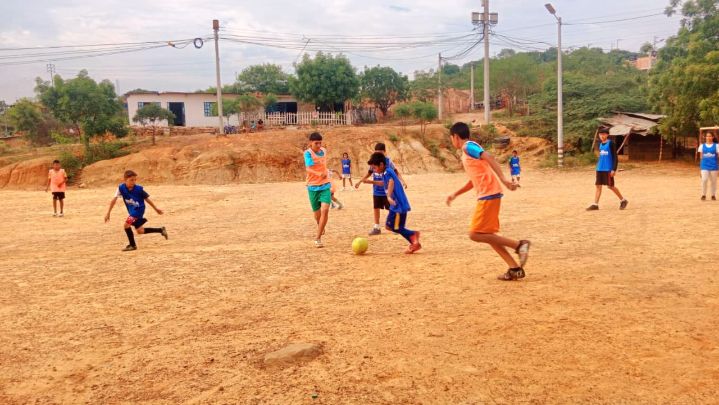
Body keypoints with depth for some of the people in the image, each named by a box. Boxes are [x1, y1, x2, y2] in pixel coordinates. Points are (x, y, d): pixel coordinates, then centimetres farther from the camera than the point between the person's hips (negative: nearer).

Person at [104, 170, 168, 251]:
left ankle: (132, 245, -3)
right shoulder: (121, 187, -14)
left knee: (126, 224, -21)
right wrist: (108, 213, -14)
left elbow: (147, 199, -7)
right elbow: (114, 199, -12)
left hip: (139, 210, -5)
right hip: (132, 211, 6)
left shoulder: (139, 188, -19)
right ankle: (161, 230, 29)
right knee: (140, 231, 14)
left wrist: (156, 209, 3)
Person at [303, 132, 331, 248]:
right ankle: (321, 228, 46)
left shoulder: (324, 151, 5)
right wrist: (319, 174, -43)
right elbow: (308, 168, -29)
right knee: (317, 212, 11)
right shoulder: (308, 153, -13)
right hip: (313, 187, -3)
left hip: (325, 185, 3)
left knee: (325, 210, -16)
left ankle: (318, 238, -10)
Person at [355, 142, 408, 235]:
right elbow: (369, 173, 14)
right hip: (376, 191, 4)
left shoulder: (388, 161, -10)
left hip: (387, 190, -4)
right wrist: (360, 182, 15)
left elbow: (396, 172, -9)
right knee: (376, 208, 9)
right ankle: (376, 227, 19)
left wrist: (403, 181, -23)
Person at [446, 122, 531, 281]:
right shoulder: (467, 152, 23)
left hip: (488, 195, -10)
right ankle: (515, 269, 11)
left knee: (476, 234, -7)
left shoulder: (468, 146, -6)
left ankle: (519, 244, -6)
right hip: (487, 196, 10)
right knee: (486, 234, 12)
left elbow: (489, 157, -23)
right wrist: (455, 194, 33)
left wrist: (503, 179, -33)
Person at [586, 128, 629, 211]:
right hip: (600, 169, 7)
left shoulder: (611, 143, -8)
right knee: (598, 186, 3)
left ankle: (623, 200, 15)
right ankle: (595, 204, 3)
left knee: (610, 186, -2)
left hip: (608, 169, -7)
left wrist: (614, 169, -17)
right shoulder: (600, 144, 13)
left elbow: (615, 157, -11)